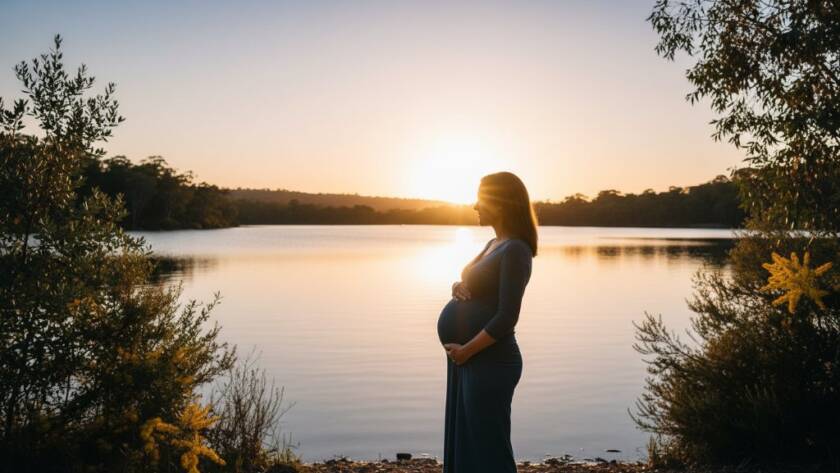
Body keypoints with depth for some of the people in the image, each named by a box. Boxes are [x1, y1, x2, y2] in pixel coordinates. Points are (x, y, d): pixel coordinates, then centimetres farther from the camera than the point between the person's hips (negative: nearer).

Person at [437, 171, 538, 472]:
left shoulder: (516, 249, -15)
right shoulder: (493, 244, 13)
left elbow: (506, 318, -21)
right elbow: (476, 289, 22)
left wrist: (466, 350, -15)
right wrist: (458, 287, 0)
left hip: (490, 362, -9)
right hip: (469, 360, 9)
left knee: (488, 448, 1)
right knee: (464, 442, 17)